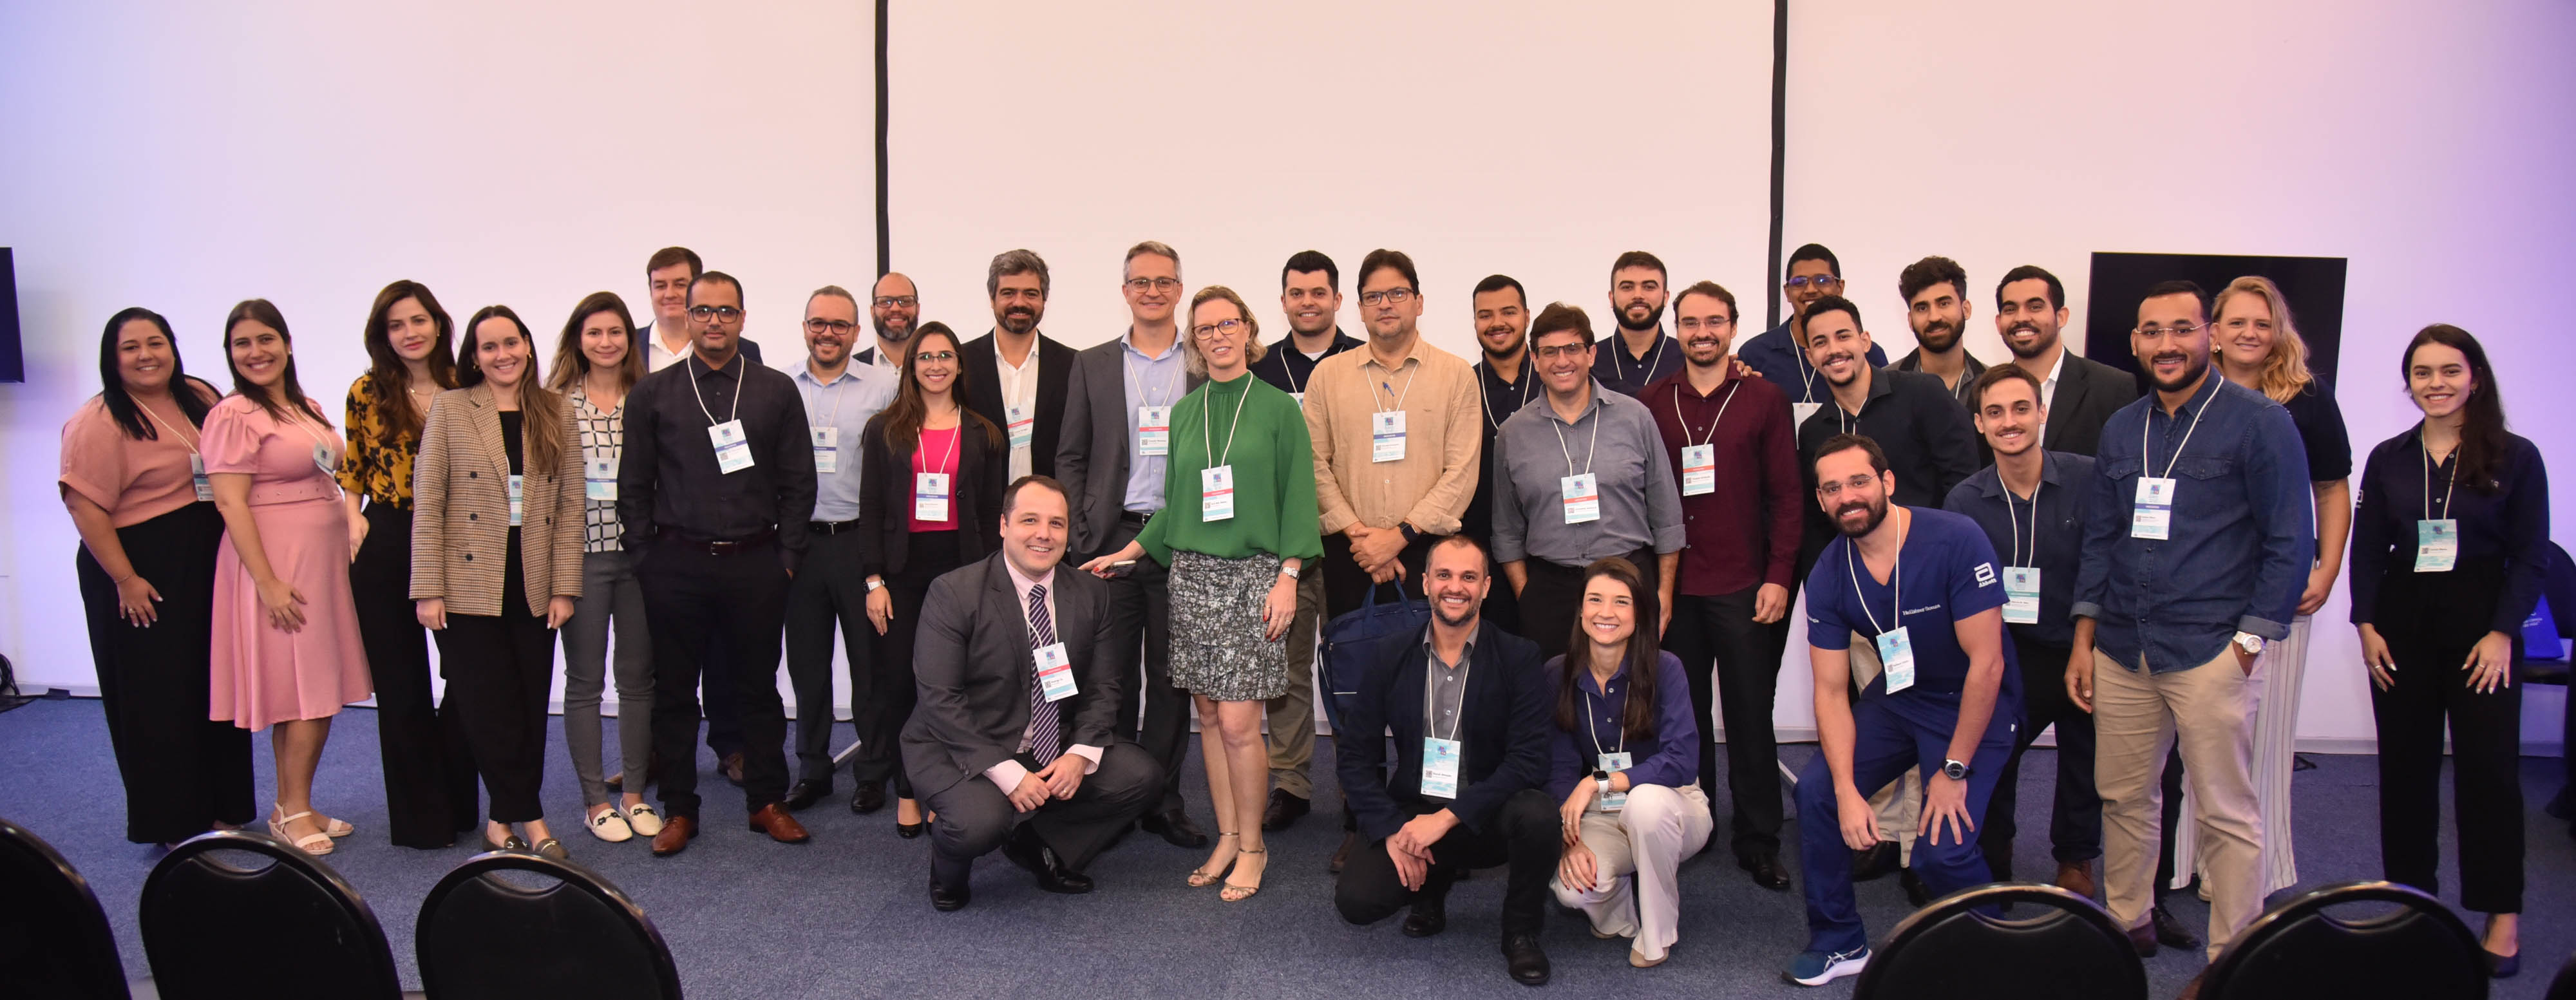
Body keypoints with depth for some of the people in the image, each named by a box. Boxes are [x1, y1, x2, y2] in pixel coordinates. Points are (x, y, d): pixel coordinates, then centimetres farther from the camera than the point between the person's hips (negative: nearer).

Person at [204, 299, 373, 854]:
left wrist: (350, 537, 13)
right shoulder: (234, 416, -10)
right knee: (303, 690, -5)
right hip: (277, 563, -8)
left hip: (323, 559, 8)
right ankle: (292, 814, 7)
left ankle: (295, 808, 19)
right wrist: (268, 582, -20)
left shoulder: (308, 409, 14)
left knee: (322, 692, 9)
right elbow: (230, 503, -15)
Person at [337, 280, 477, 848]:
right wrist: (353, 519, -6)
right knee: (401, 684, 7)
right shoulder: (367, 393, 2)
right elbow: (352, 471, 10)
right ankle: (419, 816, 19)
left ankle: (459, 804, 21)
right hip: (385, 547, 0)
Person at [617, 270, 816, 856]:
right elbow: (634, 484, 6)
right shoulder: (652, 394, 5)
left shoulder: (777, 391, 5)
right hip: (676, 565, 0)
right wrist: (643, 555, 0)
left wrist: (787, 557, 0)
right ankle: (679, 809, 18)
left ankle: (766, 802, 20)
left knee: (758, 686, 9)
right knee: (674, 690, 7)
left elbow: (798, 483, 5)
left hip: (755, 564, 0)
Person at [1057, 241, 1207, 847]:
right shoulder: (1091, 365, 9)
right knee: (1111, 676, 4)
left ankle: (1162, 800, 15)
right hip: (1111, 538, 1)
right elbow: (1071, 458, 8)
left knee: (1171, 678, 5)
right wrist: (1080, 539, -2)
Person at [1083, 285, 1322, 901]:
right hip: (1192, 574, 4)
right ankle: (1227, 838, 17)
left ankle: (1251, 847, 7)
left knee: (1238, 723, -8)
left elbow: (1298, 499, -2)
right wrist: (1128, 553, 13)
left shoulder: (1278, 408, 1)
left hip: (1253, 576, -4)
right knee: (1208, 714, 6)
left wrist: (1288, 575, -11)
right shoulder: (1184, 413, 12)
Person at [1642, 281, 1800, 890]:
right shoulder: (1651, 405, 6)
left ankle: (1758, 844, 14)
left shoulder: (1765, 400, 3)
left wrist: (1778, 577, -6)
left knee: (1750, 719, 4)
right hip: (1672, 587, 1)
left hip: (1745, 589, -1)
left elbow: (1787, 495, 2)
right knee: (1682, 716, 7)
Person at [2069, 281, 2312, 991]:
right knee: (2122, 797, 12)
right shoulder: (2121, 430, 13)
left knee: (2226, 813, 0)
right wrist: (2084, 639, 12)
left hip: (2210, 651, -5)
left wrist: (2249, 643, -10)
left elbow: (2290, 542, -5)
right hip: (2121, 651, 5)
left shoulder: (2259, 422, -3)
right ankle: (2127, 925, 28)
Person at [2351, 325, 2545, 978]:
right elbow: (2366, 551, 8)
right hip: (2402, 621, 3)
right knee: (2405, 763, 7)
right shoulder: (2388, 459, 6)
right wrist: (2367, 624, -1)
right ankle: (2410, 895, 18)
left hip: (2482, 621, -3)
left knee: (2488, 764, -2)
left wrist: (2502, 633, -11)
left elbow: (2531, 557, -3)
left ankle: (2502, 912, 8)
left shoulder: (2516, 457, -2)